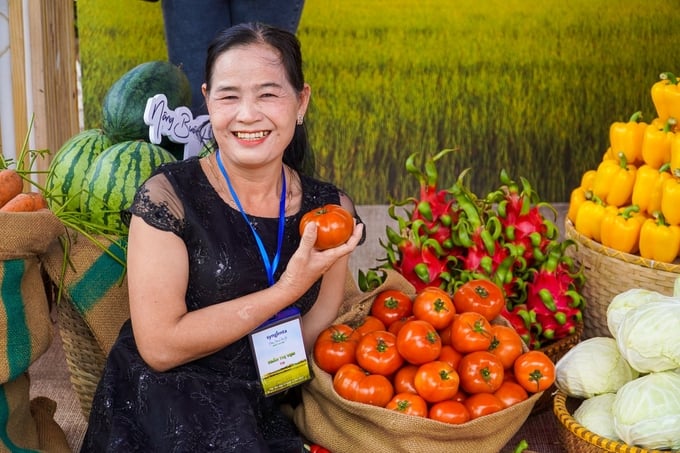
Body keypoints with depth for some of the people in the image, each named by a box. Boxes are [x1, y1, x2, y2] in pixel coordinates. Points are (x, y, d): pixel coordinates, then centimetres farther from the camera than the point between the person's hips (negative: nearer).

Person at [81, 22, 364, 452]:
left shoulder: (332, 209, 0)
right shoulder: (168, 195, -11)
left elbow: (314, 339, 5)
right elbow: (159, 346, -16)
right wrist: (287, 290, -18)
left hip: (265, 416, 4)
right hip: (162, 411, -3)